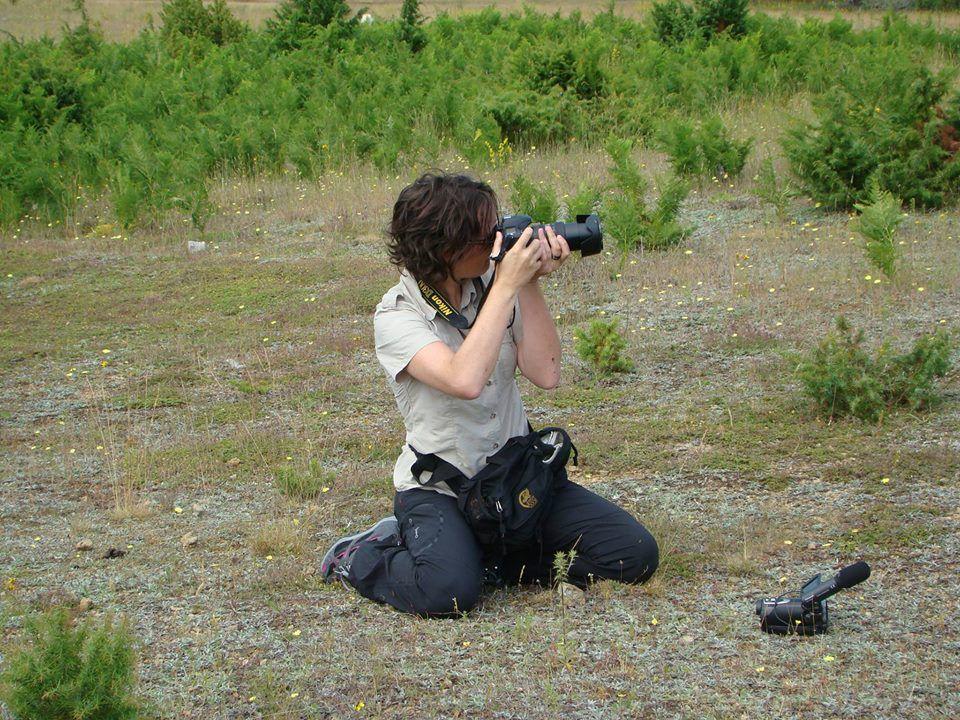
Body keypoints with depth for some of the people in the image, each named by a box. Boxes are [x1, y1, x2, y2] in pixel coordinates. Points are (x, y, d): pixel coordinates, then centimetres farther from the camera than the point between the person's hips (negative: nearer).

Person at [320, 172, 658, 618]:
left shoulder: (491, 286, 2)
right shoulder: (397, 315, -14)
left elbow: (545, 374, -7)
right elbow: (465, 380, -32)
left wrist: (530, 284, -13)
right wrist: (507, 286, -26)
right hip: (439, 486, -6)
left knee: (635, 555, -9)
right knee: (447, 592, -34)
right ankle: (361, 559, 0)